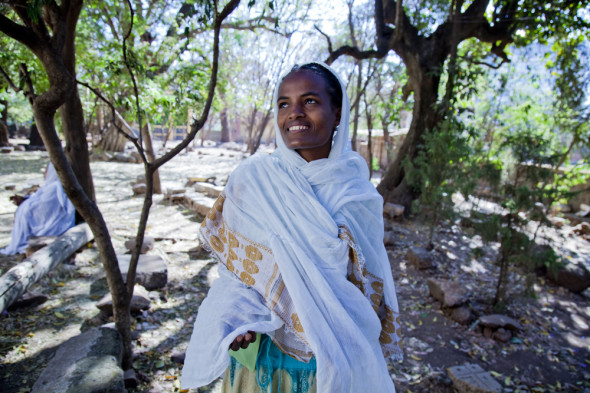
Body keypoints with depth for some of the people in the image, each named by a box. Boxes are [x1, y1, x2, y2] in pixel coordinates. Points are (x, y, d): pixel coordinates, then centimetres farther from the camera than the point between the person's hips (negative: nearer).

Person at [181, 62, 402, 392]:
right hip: (265, 350, -1)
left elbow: (369, 282, 2)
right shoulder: (252, 178, -13)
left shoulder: (358, 191, -8)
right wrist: (239, 318, -21)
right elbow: (236, 265, -4)